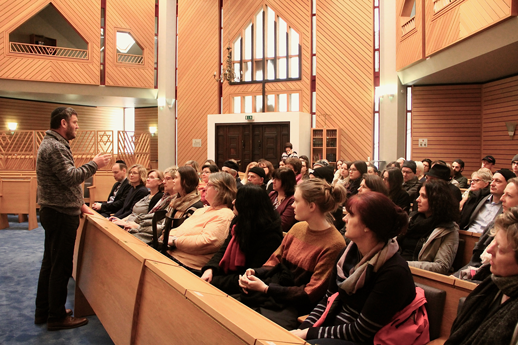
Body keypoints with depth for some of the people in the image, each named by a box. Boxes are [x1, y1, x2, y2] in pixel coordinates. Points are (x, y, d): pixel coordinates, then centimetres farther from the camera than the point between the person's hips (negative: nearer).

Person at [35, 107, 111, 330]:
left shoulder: (53, 144, 18)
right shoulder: (54, 147, -16)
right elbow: (70, 177, -25)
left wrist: (79, 204, 16)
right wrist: (94, 164, -13)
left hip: (55, 213, 11)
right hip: (61, 214, -11)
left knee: (50, 263, 17)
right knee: (61, 266, -1)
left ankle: (43, 312, 28)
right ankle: (57, 317, 10)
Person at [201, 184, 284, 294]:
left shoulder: (270, 236, -20)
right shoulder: (238, 223, 6)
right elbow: (223, 250, 11)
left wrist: (216, 281, -19)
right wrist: (210, 269, -9)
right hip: (226, 275, 7)